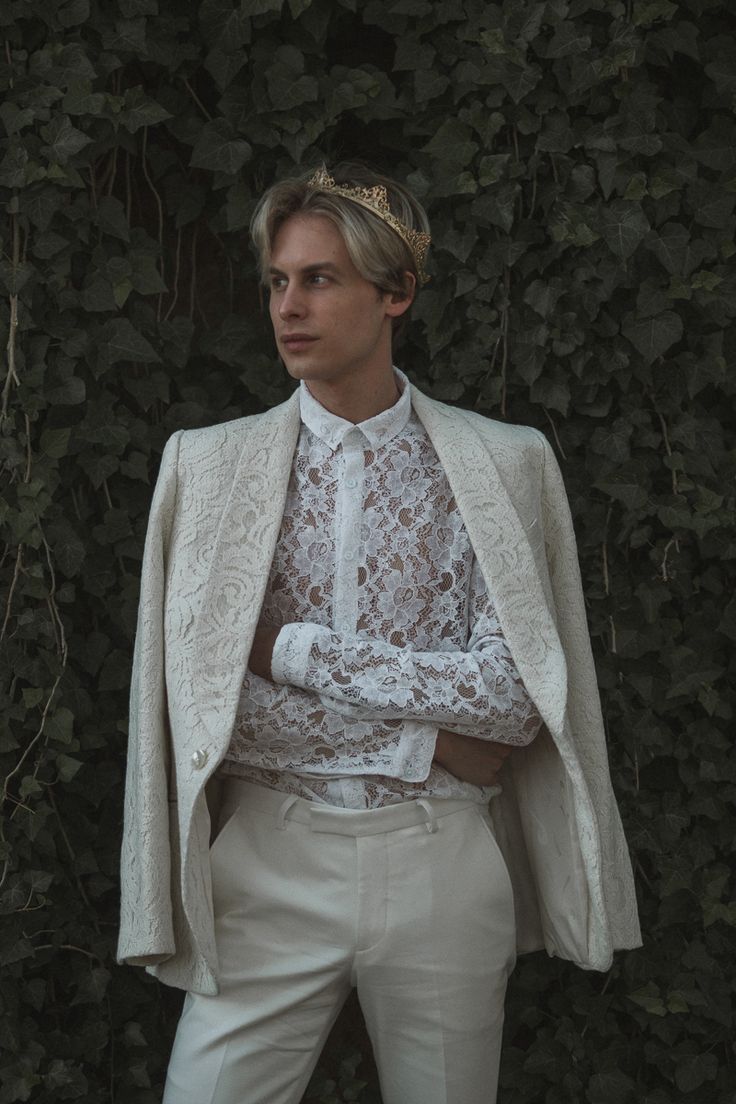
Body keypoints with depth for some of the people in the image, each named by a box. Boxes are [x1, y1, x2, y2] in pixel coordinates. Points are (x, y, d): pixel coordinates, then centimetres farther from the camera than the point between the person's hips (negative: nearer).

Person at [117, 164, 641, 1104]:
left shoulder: (502, 465, -1)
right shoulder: (209, 464, 0)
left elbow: (515, 697, -9)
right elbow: (203, 696, -8)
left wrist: (295, 649, -12)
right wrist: (424, 739, -11)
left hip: (442, 861, 0)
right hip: (270, 862, 0)